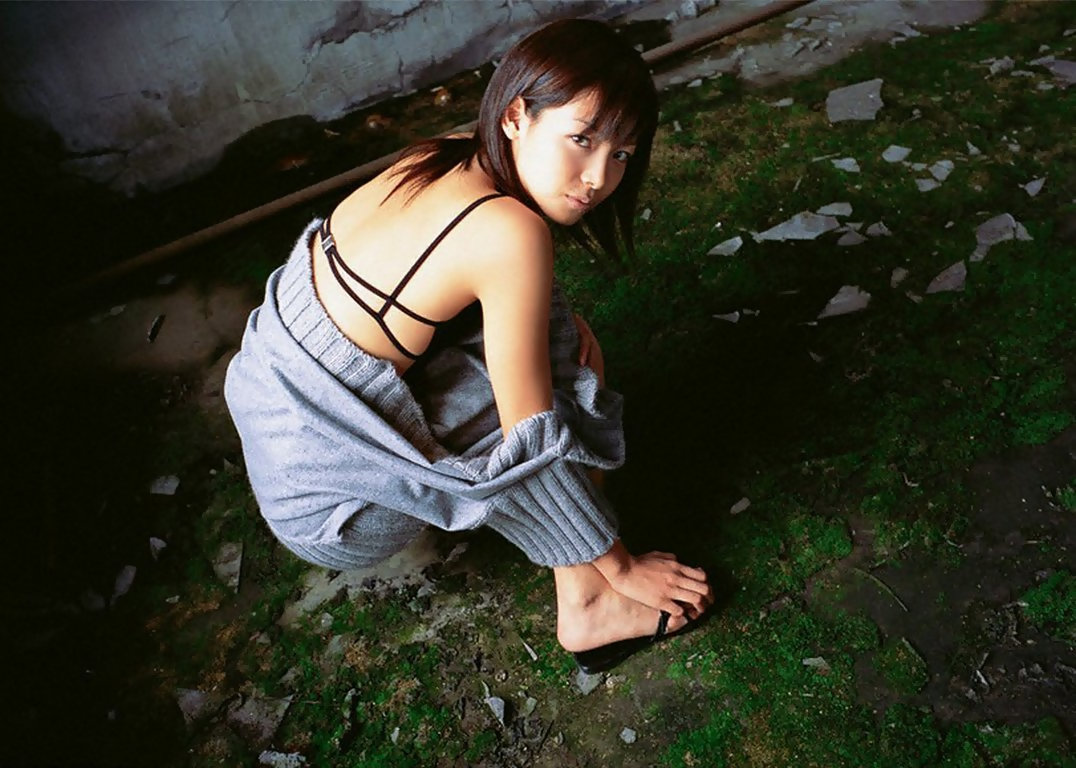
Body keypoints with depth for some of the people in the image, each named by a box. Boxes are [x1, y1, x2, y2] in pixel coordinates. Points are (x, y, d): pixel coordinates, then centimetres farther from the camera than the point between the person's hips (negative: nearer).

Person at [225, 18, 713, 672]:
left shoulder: (445, 156, -4)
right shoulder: (510, 232, -29)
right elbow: (533, 438, -22)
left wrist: (551, 317, 1)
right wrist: (619, 565, -9)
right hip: (322, 506, -7)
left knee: (559, 340, 1)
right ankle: (591, 602, 3)